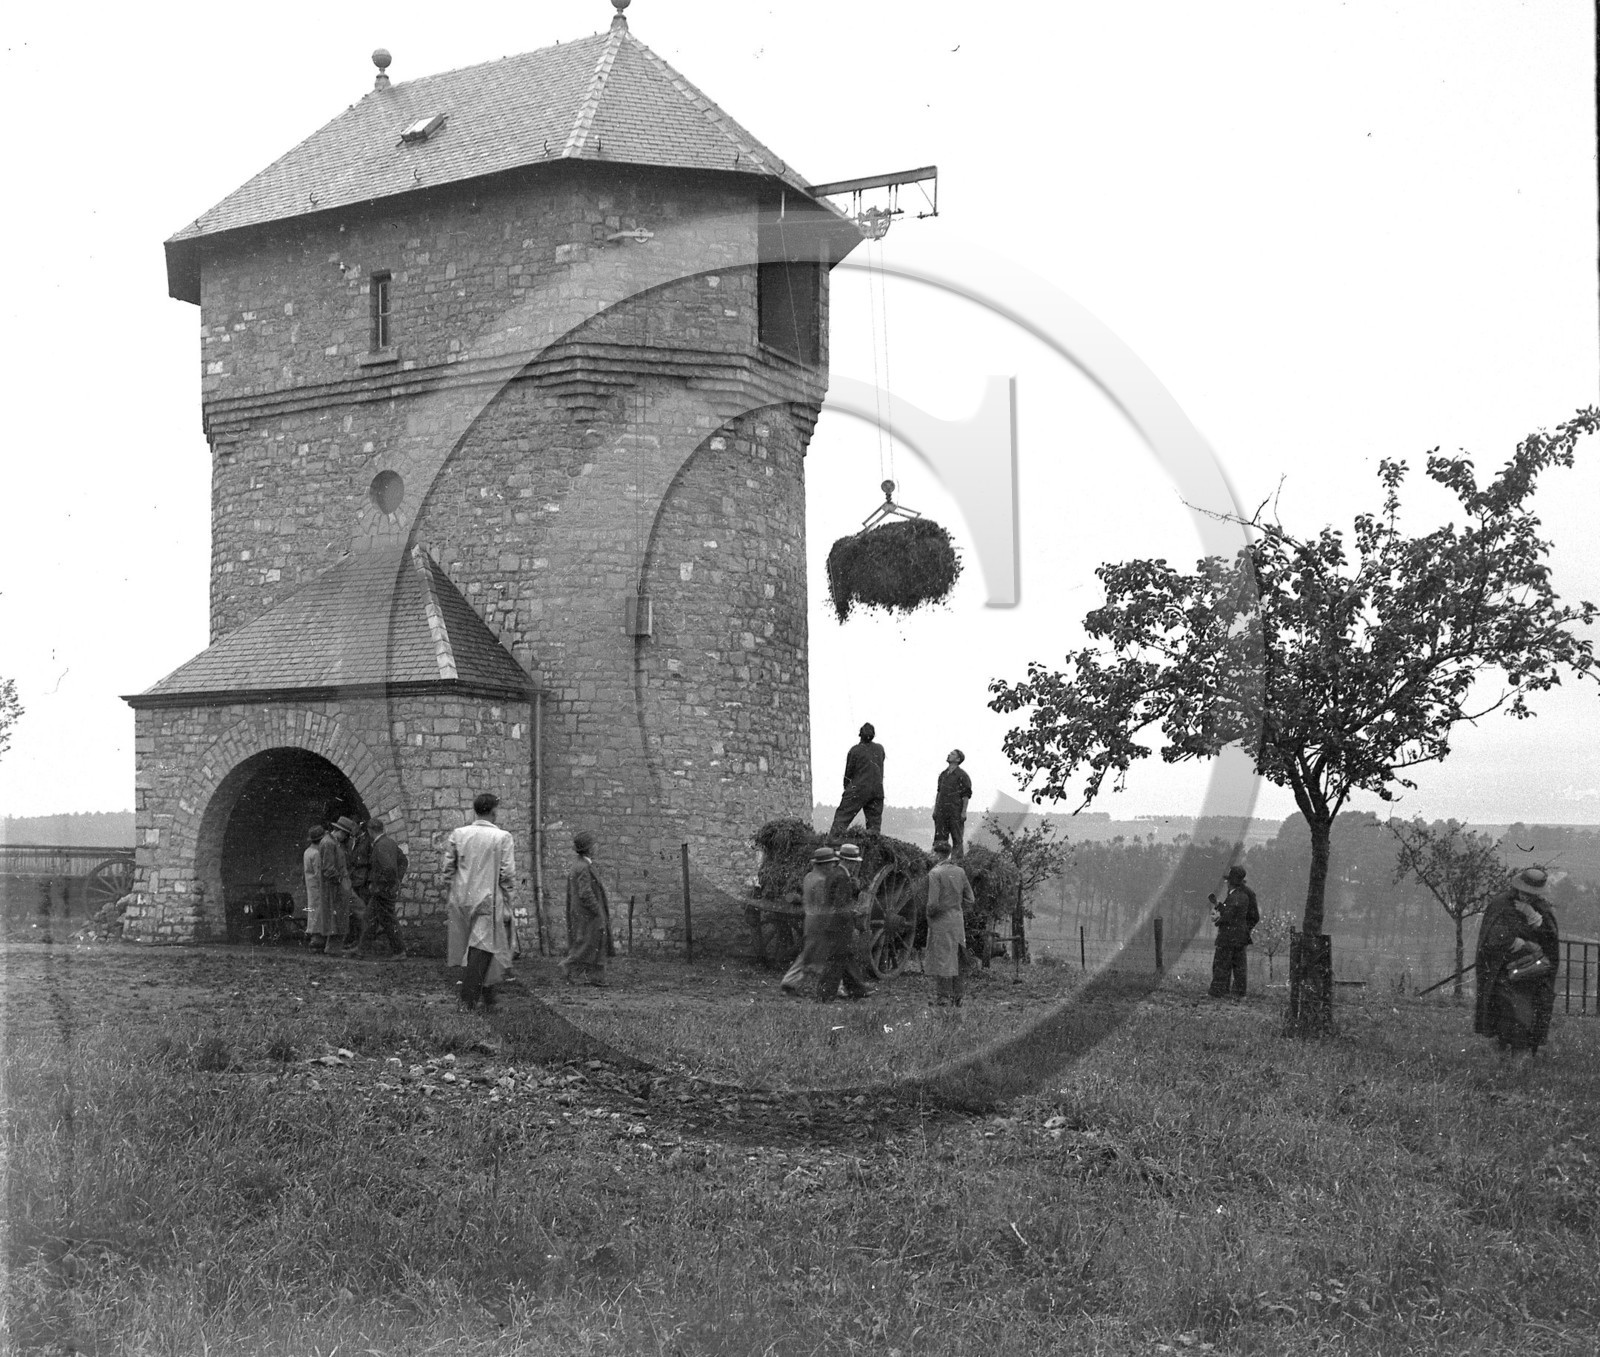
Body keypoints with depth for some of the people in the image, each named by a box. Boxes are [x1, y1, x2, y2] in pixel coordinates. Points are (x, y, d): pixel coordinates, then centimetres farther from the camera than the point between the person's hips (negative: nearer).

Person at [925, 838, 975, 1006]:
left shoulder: (935, 873, -14)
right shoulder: (960, 872, 5)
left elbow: (933, 903, -19)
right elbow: (971, 899, 7)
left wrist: (929, 914, 0)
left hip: (940, 922, -6)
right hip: (959, 921, 6)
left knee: (941, 959, 0)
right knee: (956, 959, 13)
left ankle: (944, 996, 0)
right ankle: (957, 996, 17)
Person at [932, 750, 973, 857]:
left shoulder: (962, 775, -3)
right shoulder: (943, 774, 16)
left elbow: (966, 795, -7)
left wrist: (964, 811, -14)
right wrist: (935, 809, 14)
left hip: (956, 811, -6)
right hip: (941, 811, 6)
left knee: (957, 838, -2)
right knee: (940, 837, 3)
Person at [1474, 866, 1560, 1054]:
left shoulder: (1540, 906, 7)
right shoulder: (1501, 905, -11)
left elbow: (1551, 936, -2)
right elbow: (1496, 938, -22)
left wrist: (1533, 916, -17)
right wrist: (1527, 945, -13)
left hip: (1535, 974, 5)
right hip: (1508, 974, -5)